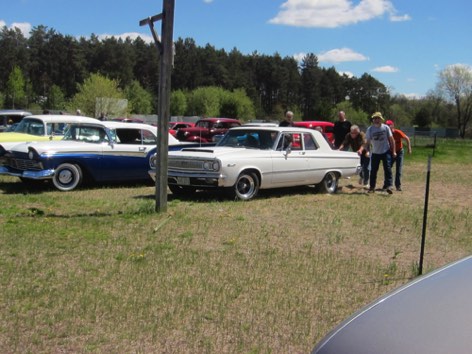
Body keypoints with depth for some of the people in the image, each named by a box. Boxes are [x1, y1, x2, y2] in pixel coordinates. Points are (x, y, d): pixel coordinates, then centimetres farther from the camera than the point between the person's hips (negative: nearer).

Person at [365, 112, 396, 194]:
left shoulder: (386, 127, -2)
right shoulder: (370, 129, -2)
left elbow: (391, 140, 1)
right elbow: (367, 142, 1)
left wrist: (393, 151, -1)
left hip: (386, 152, -1)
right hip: (375, 153, 1)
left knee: (388, 169, -8)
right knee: (373, 170, 6)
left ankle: (389, 186, -9)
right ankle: (372, 187, 16)